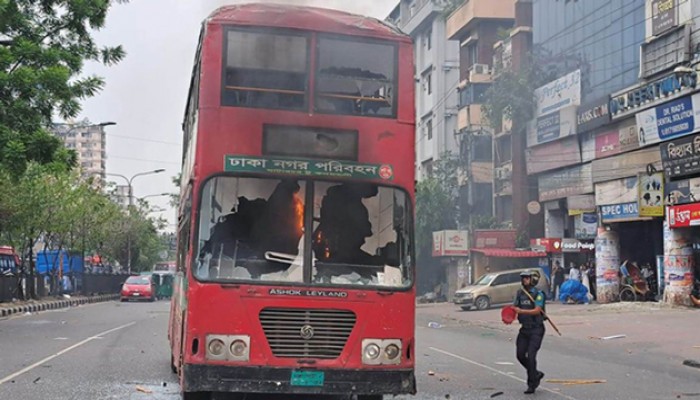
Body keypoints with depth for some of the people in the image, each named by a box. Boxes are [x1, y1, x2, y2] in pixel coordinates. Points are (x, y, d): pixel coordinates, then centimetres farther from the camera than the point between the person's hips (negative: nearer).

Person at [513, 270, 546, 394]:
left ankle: (532, 384, -2)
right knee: (520, 355, 7)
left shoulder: (538, 294, -11)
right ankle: (536, 374, 30)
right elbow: (515, 307, 6)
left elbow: (537, 310, -21)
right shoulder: (520, 293, 7)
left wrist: (522, 311, -33)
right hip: (524, 328, 7)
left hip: (536, 329, -6)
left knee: (531, 355, -12)